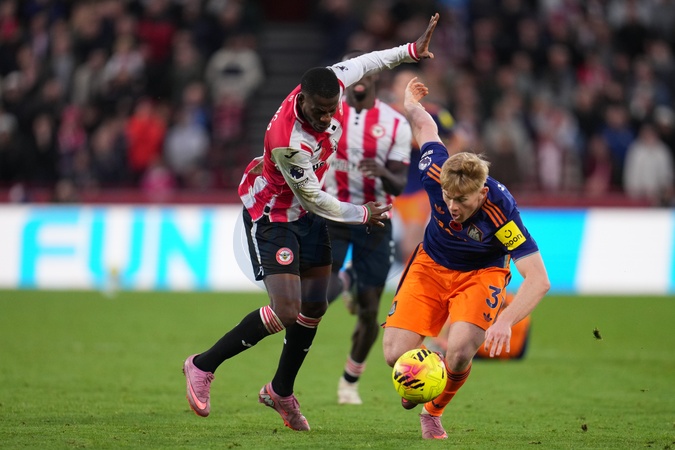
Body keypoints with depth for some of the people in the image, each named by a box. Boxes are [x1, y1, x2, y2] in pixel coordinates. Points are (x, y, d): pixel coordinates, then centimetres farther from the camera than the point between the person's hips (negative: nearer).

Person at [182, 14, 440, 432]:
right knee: (286, 313, -17)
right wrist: (362, 214, -11)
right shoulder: (287, 140, -39)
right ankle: (203, 366, 0)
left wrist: (413, 50, 7)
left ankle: (281, 391, 30)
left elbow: (360, 64, 4)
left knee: (315, 306, 12)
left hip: (306, 210, 8)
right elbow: (314, 199, -25)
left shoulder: (329, 88, -20)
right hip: (271, 214, -8)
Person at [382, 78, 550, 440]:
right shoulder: (436, 172, -28)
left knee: (460, 352, -27)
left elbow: (539, 280, -36)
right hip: (431, 264, 3)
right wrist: (410, 103, 19)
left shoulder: (500, 211, -36)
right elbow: (424, 126, -4)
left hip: (481, 273, -3)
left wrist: (504, 322, -50)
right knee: (396, 355, -13)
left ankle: (434, 412, 7)